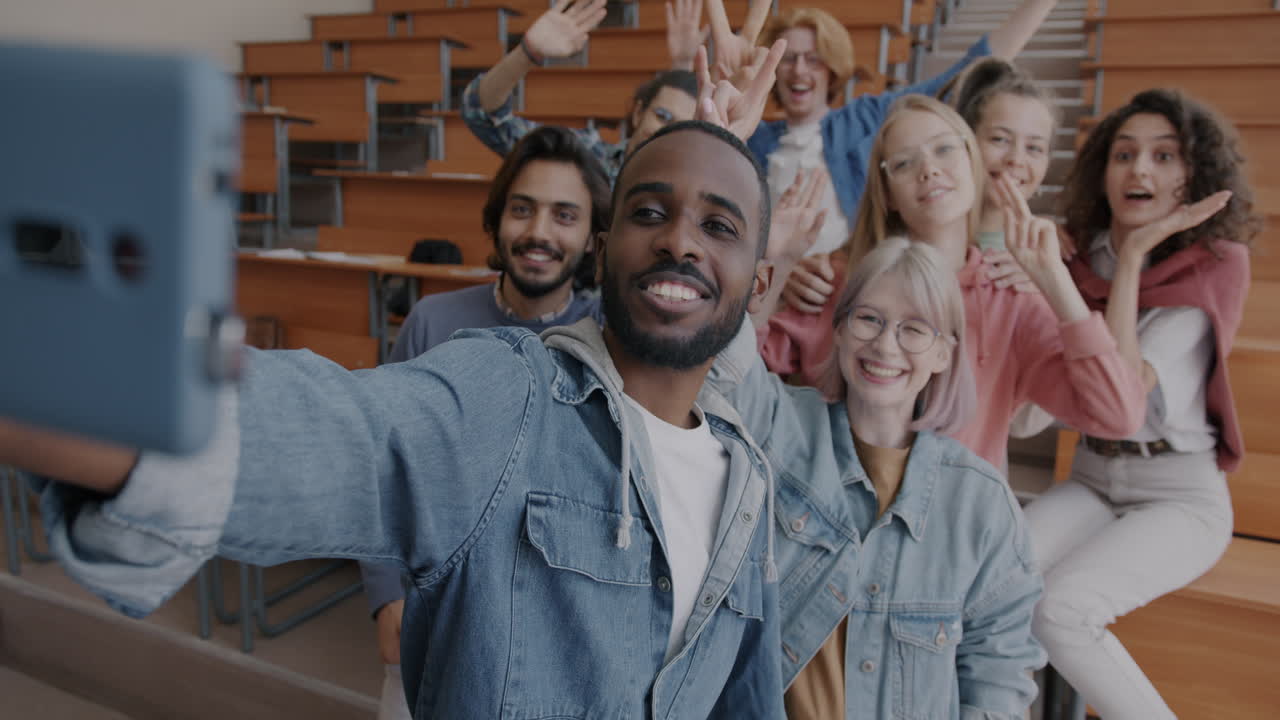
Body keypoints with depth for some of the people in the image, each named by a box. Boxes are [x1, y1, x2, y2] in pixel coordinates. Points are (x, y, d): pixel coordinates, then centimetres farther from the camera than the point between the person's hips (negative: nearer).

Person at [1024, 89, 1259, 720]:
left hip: (1180, 496, -4)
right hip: (1092, 480, 4)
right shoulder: (1082, 257, 3)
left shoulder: (1215, 264, -10)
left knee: (1059, 609, -27)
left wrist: (1134, 255, -21)